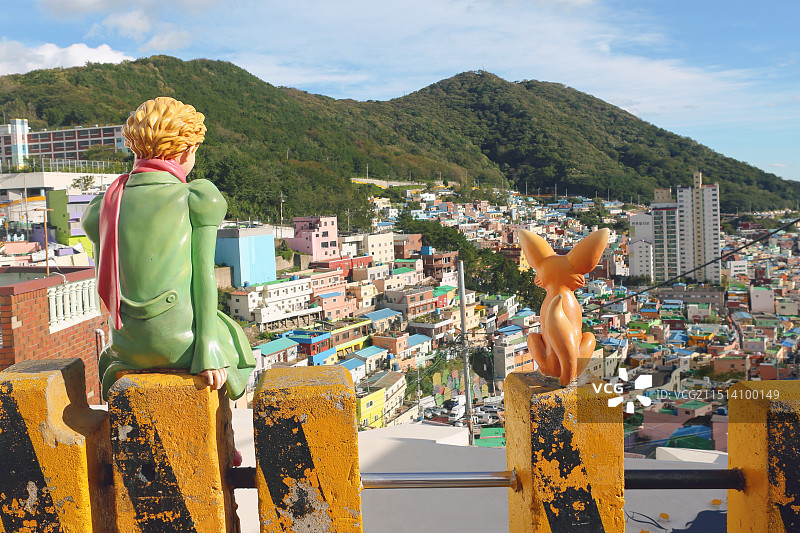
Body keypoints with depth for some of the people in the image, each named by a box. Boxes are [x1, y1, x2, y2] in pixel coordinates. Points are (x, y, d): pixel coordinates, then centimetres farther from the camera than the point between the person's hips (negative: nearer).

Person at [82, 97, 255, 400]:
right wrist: (208, 351, -8)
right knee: (230, 339, 32)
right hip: (180, 341, -4)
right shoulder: (197, 199, -7)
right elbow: (203, 274, -10)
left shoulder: (103, 206, 6)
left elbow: (105, 284, 11)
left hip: (128, 342, 4)